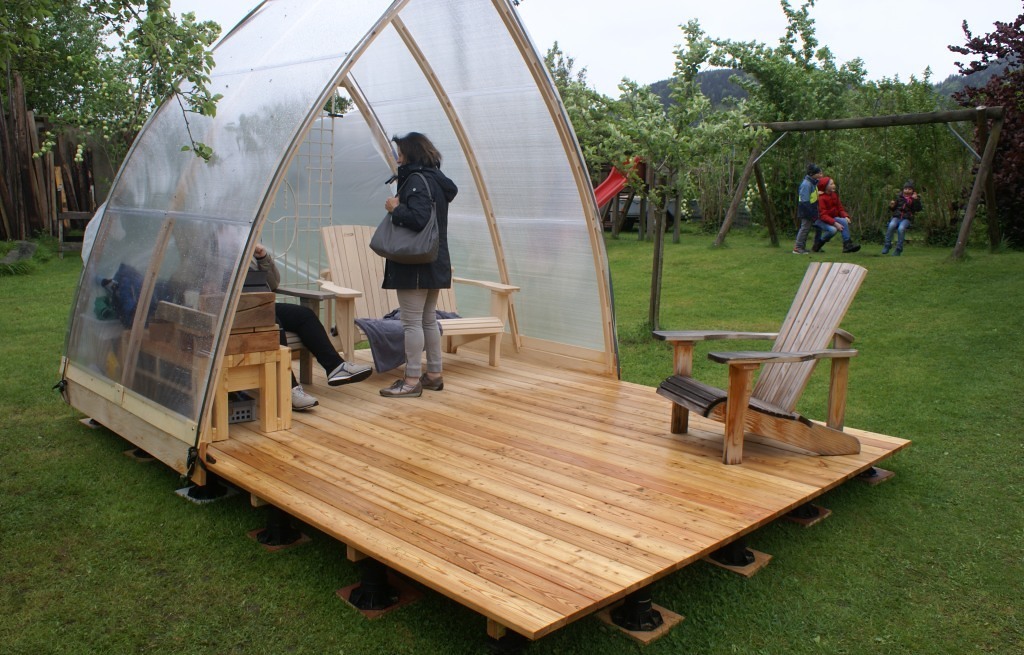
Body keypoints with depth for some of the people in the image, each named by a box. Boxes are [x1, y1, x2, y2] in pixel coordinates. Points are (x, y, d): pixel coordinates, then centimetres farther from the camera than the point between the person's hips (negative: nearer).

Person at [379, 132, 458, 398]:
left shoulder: (417, 180, -14)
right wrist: (400, 207, 10)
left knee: (412, 322, -6)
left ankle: (412, 381, -2)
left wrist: (395, 208, -11)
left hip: (415, 265, -10)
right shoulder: (436, 179, 16)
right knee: (429, 319, 15)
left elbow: (418, 218, -27)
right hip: (435, 263, 10)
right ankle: (434, 374, 22)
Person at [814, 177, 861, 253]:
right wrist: (835, 223, -33)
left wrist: (846, 216, -15)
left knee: (844, 221, -21)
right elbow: (823, 215, -25)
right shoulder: (821, 198, -19)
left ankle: (847, 244, -18)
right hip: (820, 220, -7)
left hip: (832, 218, 7)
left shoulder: (834, 195, 5)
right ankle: (817, 244, -10)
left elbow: (840, 209, 7)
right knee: (833, 229, -33)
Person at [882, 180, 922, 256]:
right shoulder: (899, 197, 15)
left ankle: (899, 248, -25)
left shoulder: (915, 198, 10)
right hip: (896, 217, 2)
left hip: (906, 219, -2)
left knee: (901, 228, -33)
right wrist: (891, 206, -2)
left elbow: (918, 209, -5)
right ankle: (887, 245, -23)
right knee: (891, 225, -32)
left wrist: (916, 200, -16)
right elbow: (893, 209, 21)